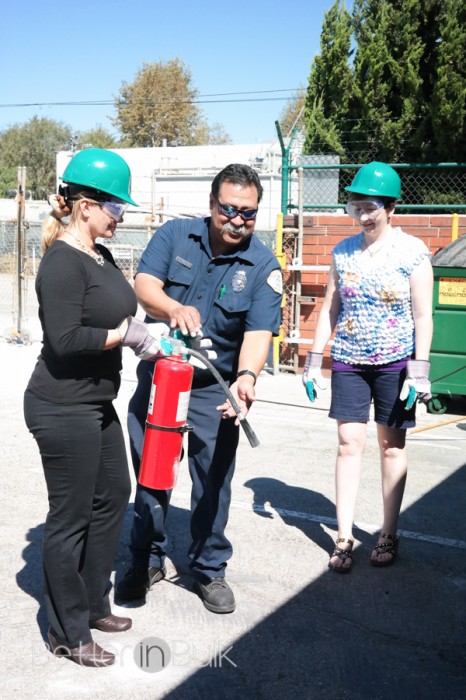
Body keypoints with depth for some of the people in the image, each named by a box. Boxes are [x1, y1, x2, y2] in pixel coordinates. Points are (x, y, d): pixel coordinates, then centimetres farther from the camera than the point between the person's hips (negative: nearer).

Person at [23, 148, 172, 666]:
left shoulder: (100, 256, 10)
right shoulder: (62, 263, -18)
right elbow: (65, 340, -26)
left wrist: (143, 334, -1)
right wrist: (126, 335, -16)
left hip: (97, 404, 10)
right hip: (63, 409, -10)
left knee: (111, 498, 20)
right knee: (70, 517, 2)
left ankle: (92, 605, 38)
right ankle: (68, 633, 20)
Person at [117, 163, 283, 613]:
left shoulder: (264, 266, -8)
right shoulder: (175, 235, -4)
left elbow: (259, 331, -18)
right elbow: (144, 285, -16)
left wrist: (247, 376, -38)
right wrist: (173, 308, -38)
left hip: (214, 389, -1)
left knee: (213, 480, 5)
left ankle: (209, 570, 26)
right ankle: (147, 560, 32)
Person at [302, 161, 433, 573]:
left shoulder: (412, 252, -7)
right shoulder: (344, 251, 4)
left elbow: (423, 316, -7)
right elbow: (329, 310, 9)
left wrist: (419, 370, -13)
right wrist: (314, 361, 6)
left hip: (394, 362, -3)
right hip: (348, 361, 3)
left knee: (392, 447, 6)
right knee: (349, 444, 1)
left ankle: (389, 535, 18)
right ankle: (344, 538, 7)